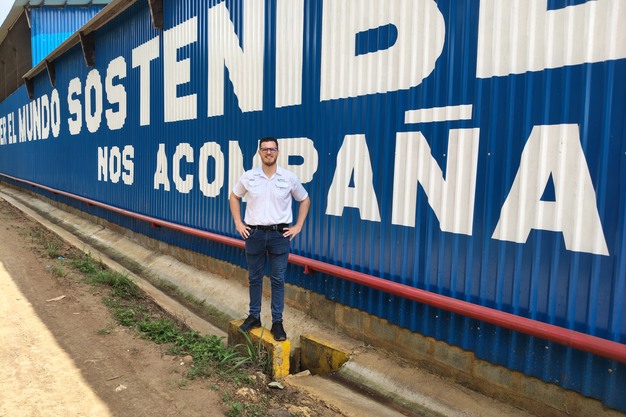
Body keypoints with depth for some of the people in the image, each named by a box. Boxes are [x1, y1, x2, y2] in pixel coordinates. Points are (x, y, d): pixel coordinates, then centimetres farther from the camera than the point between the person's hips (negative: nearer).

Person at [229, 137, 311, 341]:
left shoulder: (289, 177, -3)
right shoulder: (248, 177, 0)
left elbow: (305, 200, 9)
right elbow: (234, 196, 16)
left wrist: (298, 226, 2)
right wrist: (238, 223, 7)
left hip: (280, 233, -1)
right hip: (254, 233, 2)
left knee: (278, 279, 3)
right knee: (254, 278, 11)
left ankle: (277, 322, 13)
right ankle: (254, 316, 26)